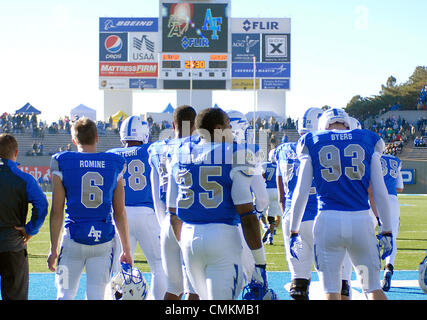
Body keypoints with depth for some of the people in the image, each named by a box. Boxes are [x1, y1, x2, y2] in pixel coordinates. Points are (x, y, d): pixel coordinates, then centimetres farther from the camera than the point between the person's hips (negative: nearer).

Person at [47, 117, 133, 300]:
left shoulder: (62, 163, -3)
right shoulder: (114, 165, 3)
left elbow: (57, 212, -3)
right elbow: (119, 213, 6)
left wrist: (53, 249, 4)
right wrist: (126, 249, 14)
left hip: (74, 238, -1)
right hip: (104, 239, 2)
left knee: (65, 295, 9)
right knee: (96, 296, 5)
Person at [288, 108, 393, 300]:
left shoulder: (313, 144, 6)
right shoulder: (368, 142, 8)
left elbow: (301, 193, 3)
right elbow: (380, 193, 5)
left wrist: (293, 232, 10)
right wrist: (387, 232, 10)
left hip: (328, 221, -1)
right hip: (361, 220, 1)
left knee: (331, 291, 4)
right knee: (373, 287, 11)